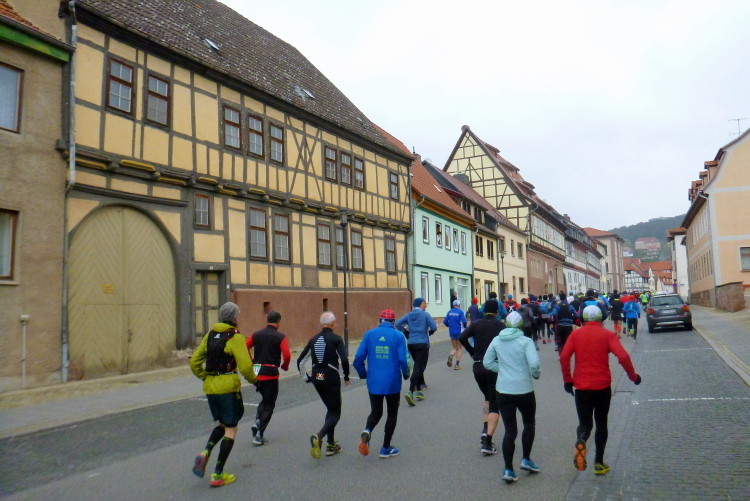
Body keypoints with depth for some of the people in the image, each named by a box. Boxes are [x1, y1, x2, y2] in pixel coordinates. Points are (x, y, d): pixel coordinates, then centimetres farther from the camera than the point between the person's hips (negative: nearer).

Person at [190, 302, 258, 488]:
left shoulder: (210, 335, 9)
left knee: (222, 424, 24)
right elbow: (245, 366, -17)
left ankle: (205, 453, 0)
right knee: (231, 429, 6)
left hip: (210, 387, 7)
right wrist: (253, 379, 1)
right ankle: (218, 475, 7)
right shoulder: (235, 337, -10)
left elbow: (194, 362, 11)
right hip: (228, 387, -7)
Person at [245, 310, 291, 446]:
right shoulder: (280, 337, -5)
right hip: (270, 373, -5)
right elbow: (287, 355, -16)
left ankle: (257, 420, 3)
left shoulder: (256, 335, 8)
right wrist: (285, 366, 3)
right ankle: (259, 435, 3)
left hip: (256, 372, 5)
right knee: (269, 404, 7)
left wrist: (252, 364, 12)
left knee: (265, 399, 26)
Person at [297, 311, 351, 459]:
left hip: (317, 379, 6)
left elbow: (300, 361, 10)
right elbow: (344, 359, -18)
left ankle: (331, 445, 22)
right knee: (335, 413, 3)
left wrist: (306, 377, 20)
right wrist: (346, 377, -4)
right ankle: (318, 437, -21)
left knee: (331, 409, 22)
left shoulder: (314, 339, 8)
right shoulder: (336, 339, -9)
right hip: (331, 379, -6)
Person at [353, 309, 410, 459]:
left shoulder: (369, 334, 0)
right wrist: (406, 374, 7)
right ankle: (386, 448, 19)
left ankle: (367, 431, -12)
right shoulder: (398, 336, -6)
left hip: (374, 382, 2)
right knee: (392, 413, 16)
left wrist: (363, 374, 13)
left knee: (375, 412, 18)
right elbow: (402, 359, -13)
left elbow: (358, 358, -3)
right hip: (392, 382, -2)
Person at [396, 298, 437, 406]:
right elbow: (434, 327, -12)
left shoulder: (409, 315, 8)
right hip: (422, 344, -6)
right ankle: (410, 392, -22)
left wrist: (406, 334, 11)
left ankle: (419, 391, 22)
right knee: (418, 368, -8)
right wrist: (429, 333, 10)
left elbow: (398, 324, 3)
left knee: (418, 366, 20)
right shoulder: (425, 315, -5)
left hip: (411, 344, 6)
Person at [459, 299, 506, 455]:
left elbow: (462, 337, -8)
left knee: (487, 397, 28)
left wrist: (471, 351, 6)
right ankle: (487, 442, -6)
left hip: (478, 366, 3)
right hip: (495, 367, -3)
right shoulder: (501, 325, 0)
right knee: (495, 404, 2)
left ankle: (485, 428, 14)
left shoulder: (476, 324, 6)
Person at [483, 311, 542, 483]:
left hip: (503, 390, 3)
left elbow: (487, 362, 3)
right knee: (529, 424, 23)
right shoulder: (525, 341, -10)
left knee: (509, 430, 7)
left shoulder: (497, 340, 1)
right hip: (524, 390, -2)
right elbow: (534, 363, -21)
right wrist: (536, 374, -1)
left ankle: (508, 469, 3)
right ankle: (526, 459, 23)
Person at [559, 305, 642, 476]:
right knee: (601, 423, 17)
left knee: (585, 423, 10)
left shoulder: (576, 334, 1)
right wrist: (633, 376, 2)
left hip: (581, 387, 0)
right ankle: (599, 463, 18)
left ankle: (580, 442, -23)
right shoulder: (608, 335, -1)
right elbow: (623, 356, -13)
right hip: (603, 386, 0)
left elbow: (564, 357, -8)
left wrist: (567, 380, 1)